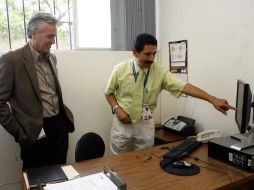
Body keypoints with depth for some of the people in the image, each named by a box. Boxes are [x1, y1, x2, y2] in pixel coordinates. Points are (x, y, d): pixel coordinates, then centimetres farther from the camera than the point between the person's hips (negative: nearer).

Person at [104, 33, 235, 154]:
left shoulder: (160, 72, -12)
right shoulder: (120, 69, -11)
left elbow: (184, 87, -20)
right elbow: (109, 92, 2)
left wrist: (212, 100, -28)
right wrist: (117, 109, -15)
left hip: (145, 124, 1)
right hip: (122, 122, 0)